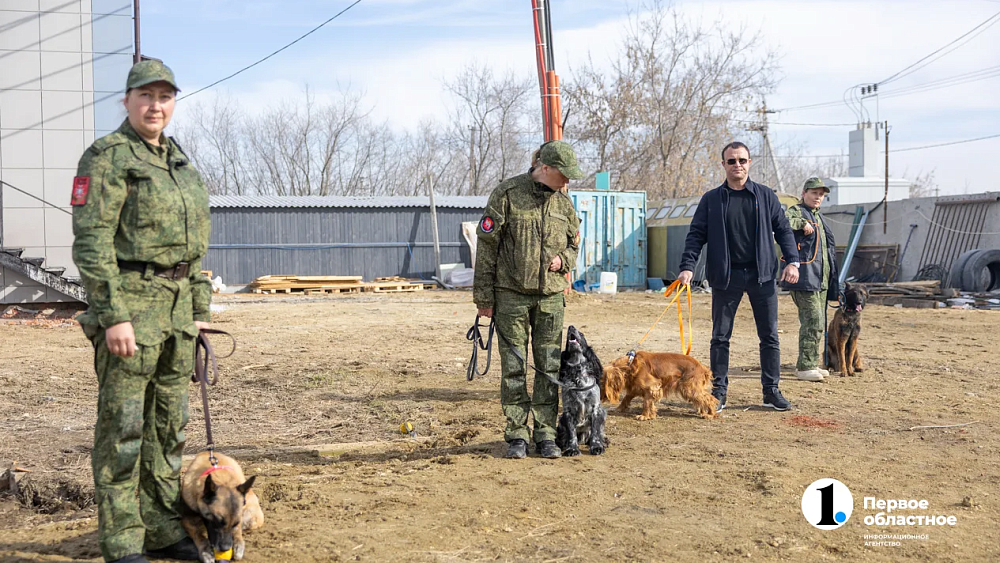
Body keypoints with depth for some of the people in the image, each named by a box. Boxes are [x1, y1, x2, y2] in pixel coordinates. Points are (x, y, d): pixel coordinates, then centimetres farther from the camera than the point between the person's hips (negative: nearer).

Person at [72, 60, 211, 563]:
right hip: (128, 299, -8)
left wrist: (198, 309, 16)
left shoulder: (178, 160, 16)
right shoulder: (107, 158, -8)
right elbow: (91, 242, -15)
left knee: (168, 422, 12)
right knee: (122, 425, -3)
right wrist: (113, 316, -21)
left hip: (176, 304, 8)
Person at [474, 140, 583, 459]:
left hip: (551, 295, 4)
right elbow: (487, 245, -5)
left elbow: (574, 244, 21)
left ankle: (545, 435, 14)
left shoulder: (564, 202, 7)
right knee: (514, 367, 2)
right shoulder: (507, 194, -7)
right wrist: (484, 297, -6)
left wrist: (563, 259, -4)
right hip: (511, 293, -4)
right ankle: (517, 436, 10)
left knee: (549, 367, 5)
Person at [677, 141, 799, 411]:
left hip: (761, 275, 1)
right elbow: (696, 235, 3)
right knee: (720, 336, 3)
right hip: (726, 277, -1)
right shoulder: (711, 199, 5)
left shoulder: (765, 196, 7)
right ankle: (718, 391, 12)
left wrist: (792, 260, -4)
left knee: (769, 335, 4)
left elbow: (783, 229, 9)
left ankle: (771, 391, 14)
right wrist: (688, 266, -11)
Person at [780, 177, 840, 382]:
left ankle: (809, 364, 19)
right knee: (813, 322, -14)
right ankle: (805, 367, -10)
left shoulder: (819, 218, 23)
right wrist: (802, 223, -27)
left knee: (818, 323, 11)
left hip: (821, 280, 9)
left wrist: (833, 279, 26)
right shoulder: (796, 211, -3)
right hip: (805, 278, -9)